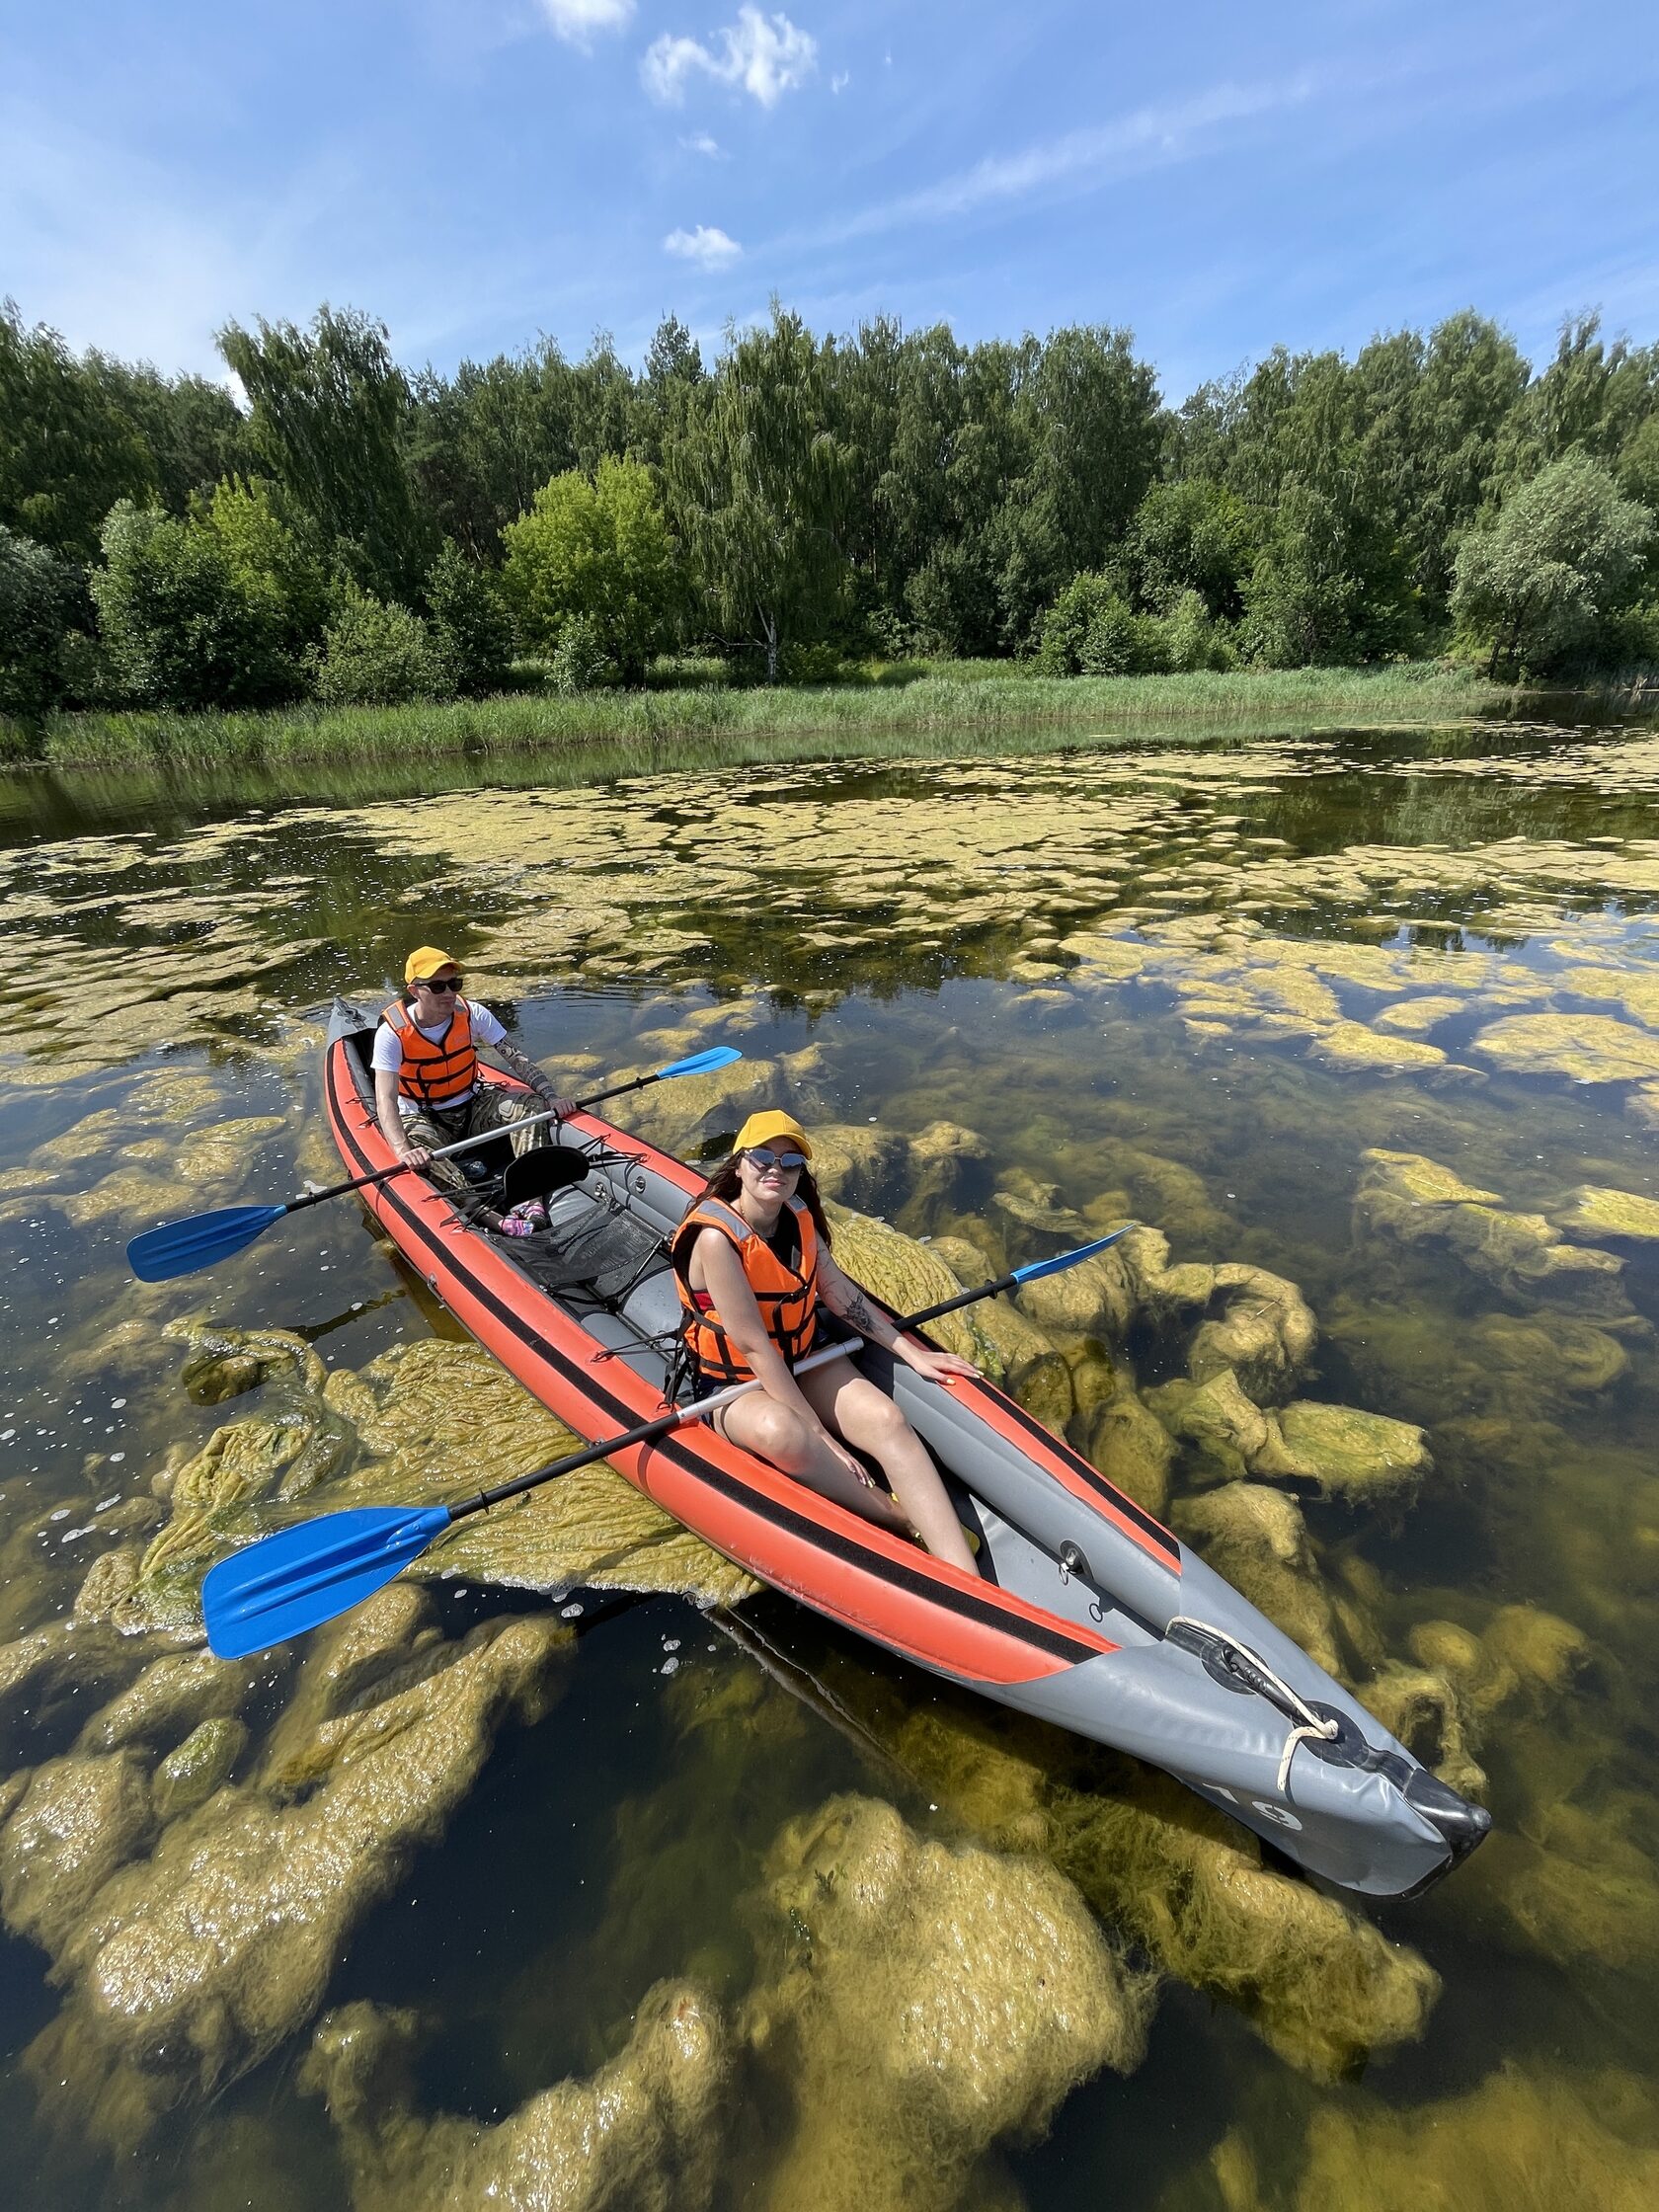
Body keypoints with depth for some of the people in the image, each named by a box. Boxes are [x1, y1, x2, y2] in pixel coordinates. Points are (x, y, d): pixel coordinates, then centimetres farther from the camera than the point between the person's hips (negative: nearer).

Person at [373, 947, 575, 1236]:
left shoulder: (471, 1014, -10)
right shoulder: (392, 1033, -18)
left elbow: (516, 1059, -11)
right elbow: (385, 1099, -27)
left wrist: (551, 1098, -26)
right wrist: (403, 1150, -45)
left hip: (474, 1107, 3)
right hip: (424, 1118, -3)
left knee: (529, 1104, -23)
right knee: (417, 1142, -37)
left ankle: (529, 1198, -39)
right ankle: (481, 1213, -53)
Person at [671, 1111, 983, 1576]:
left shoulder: (800, 1215, -3)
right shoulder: (717, 1238, -23)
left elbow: (837, 1289, 6)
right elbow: (754, 1347, -24)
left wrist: (911, 1353, 3)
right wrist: (821, 1436, -23)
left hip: (804, 1362, 6)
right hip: (735, 1385, -5)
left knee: (885, 1418, -22)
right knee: (779, 1430, -39)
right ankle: (901, 1519, -19)